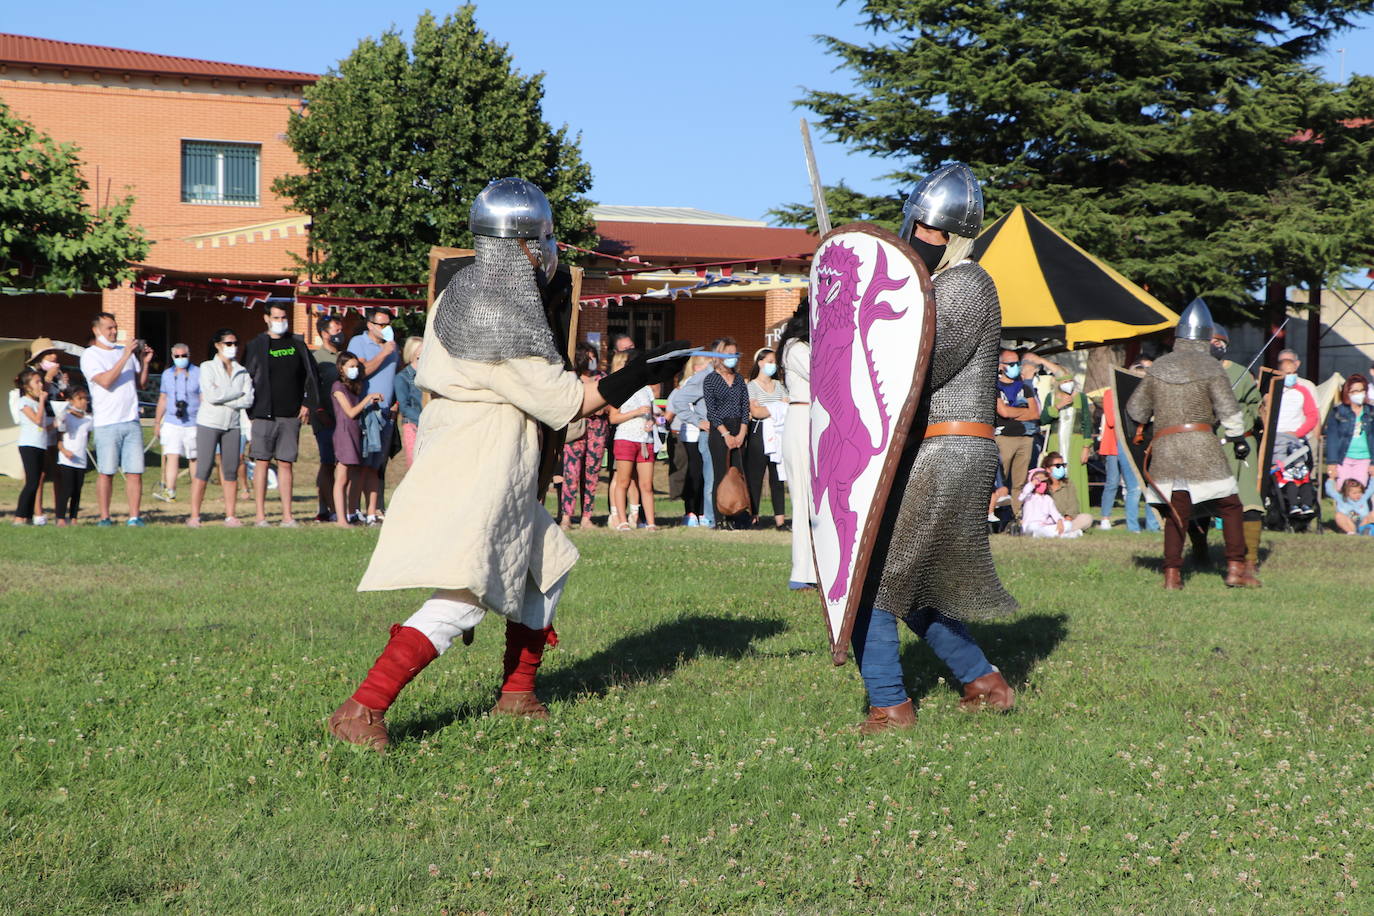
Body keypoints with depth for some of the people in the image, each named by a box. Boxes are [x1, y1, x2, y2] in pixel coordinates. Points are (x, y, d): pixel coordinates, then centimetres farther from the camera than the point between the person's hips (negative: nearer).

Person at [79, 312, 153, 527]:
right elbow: (105, 381, -15)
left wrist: (145, 362, 3)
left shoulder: (126, 352, 18)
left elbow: (141, 384, 19)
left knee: (135, 472, 0)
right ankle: (104, 518, 4)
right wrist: (124, 358, -17)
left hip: (131, 421, 5)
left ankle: (134, 517, 2)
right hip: (106, 423, -5)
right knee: (106, 473, -3)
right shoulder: (90, 355, 1)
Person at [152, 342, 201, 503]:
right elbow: (162, 399, 18)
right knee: (172, 457, -11)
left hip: (193, 423, -2)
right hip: (171, 422, 2)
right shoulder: (167, 374, 10)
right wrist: (157, 422, 18)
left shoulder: (198, 374, 0)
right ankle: (169, 491, -17)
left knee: (193, 458, 8)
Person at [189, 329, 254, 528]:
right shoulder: (207, 367, 2)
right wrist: (237, 393, -5)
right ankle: (194, 516, -5)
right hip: (209, 424, -3)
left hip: (232, 424, 3)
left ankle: (231, 515, 5)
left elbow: (248, 400, -2)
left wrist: (222, 397, -10)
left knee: (231, 471, 1)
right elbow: (211, 395, -13)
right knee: (204, 469, -7)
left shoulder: (242, 371, 10)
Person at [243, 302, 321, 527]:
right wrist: (251, 412, -5)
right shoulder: (256, 346, 2)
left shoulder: (297, 345, 11)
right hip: (264, 414, -2)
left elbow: (312, 375, 16)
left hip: (291, 415, 3)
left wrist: (307, 403, 5)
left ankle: (287, 516, 5)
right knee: (262, 462, -2)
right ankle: (260, 515, 1)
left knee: (286, 464, 4)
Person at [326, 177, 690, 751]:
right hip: (478, 473, -11)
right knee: (460, 601, -16)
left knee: (547, 568, 21)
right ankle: (361, 711, -20)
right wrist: (631, 380, -10)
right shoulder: (498, 315, -19)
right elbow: (560, 402, -15)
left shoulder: (463, 290, 10)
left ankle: (517, 693, 28)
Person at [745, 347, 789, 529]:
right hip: (758, 435, -4)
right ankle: (754, 516, -3)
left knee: (777, 477, 1)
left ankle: (780, 517, 0)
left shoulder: (779, 386, 18)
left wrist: (764, 411, -7)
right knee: (755, 477, -5)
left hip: (777, 436, 4)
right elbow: (755, 412, -10)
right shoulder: (751, 386, 2)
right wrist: (777, 408, -3)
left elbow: (788, 408, 8)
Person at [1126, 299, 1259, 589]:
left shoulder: (1158, 367, 10)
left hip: (1164, 446, 4)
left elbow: (1135, 409, 15)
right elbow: (1228, 408, -6)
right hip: (1201, 445, -4)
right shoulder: (1209, 367, -3)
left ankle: (1172, 573, 3)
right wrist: (1239, 439, 6)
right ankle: (1236, 568, 0)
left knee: (1176, 512, 9)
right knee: (1229, 506, 5)